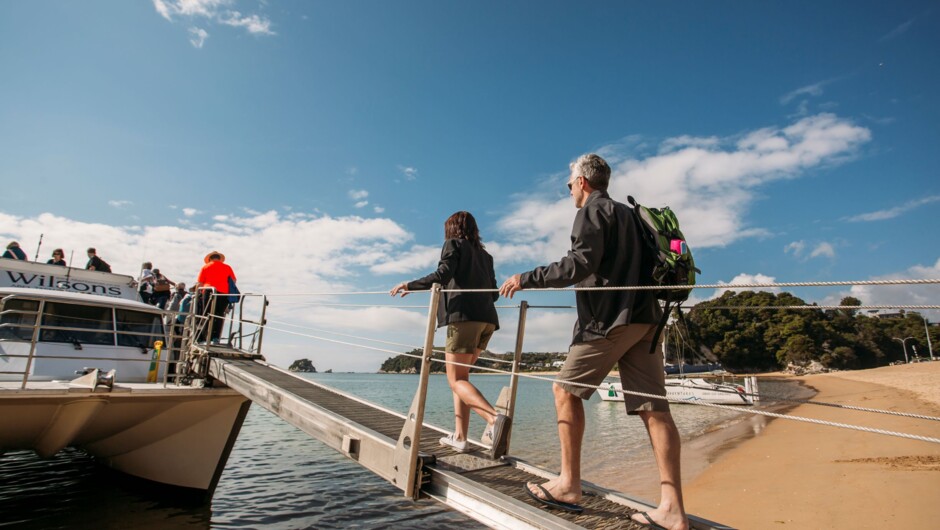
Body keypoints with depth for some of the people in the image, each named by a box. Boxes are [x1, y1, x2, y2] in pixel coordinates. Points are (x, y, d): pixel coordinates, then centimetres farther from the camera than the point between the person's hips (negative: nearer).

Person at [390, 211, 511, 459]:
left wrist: (409, 285, -3)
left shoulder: (453, 244, 6)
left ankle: (495, 419, -27)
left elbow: (443, 275, -11)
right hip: (487, 319, 7)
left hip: (464, 316, -7)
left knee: (456, 380, -6)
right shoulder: (485, 255, 24)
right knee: (460, 375, 14)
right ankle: (460, 436, 10)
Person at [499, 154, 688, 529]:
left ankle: (568, 484, 6)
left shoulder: (593, 210, -2)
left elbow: (581, 263, -16)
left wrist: (527, 279, -13)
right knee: (653, 408, 1)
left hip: (610, 318, -8)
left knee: (566, 390, 2)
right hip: (644, 318, 9)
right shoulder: (628, 214, 24)